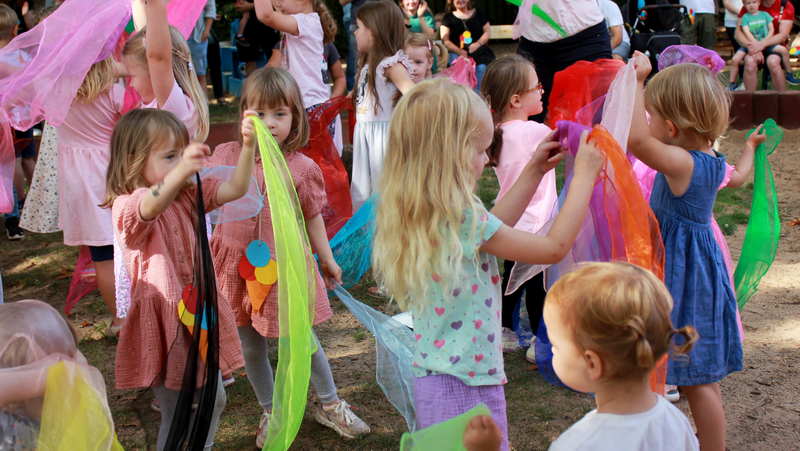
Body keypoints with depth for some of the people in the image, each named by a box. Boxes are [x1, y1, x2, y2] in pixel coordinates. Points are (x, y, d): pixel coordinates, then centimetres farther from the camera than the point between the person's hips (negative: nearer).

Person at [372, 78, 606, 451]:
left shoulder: (416, 217, 2)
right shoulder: (462, 220, -24)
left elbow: (490, 230, 17)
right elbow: (555, 247, -16)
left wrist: (534, 172, 19)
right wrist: (583, 177, -6)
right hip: (467, 386, -8)